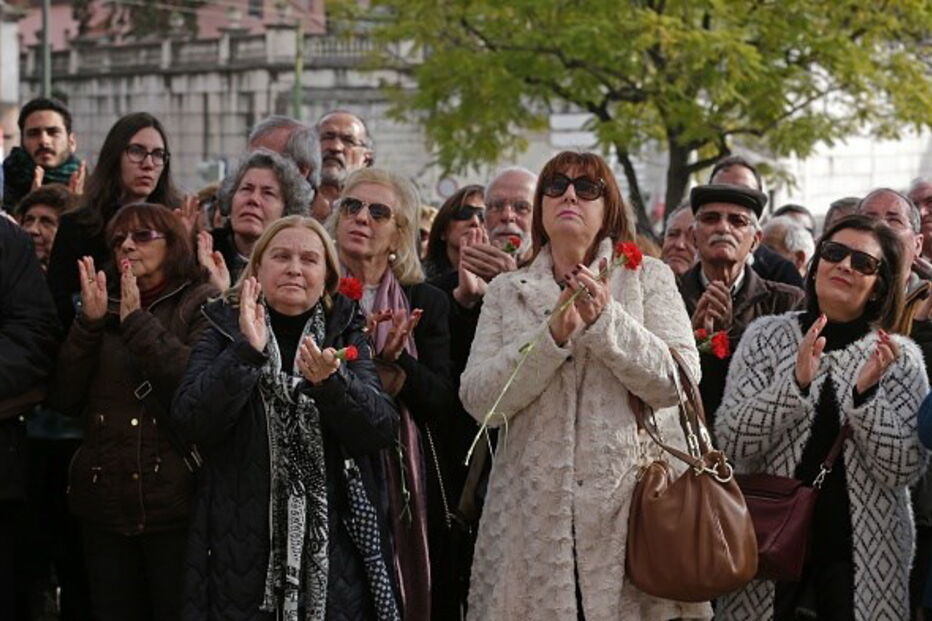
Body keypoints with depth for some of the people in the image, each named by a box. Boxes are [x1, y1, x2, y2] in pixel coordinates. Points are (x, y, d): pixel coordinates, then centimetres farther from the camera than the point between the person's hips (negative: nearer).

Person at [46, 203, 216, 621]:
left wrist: (137, 322, -15)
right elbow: (63, 399, 5)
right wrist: (89, 323, -6)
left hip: (176, 501, -5)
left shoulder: (203, 304, 0)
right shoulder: (103, 306, 14)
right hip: (105, 501, 5)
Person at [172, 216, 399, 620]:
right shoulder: (226, 331, 5)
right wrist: (246, 352, -20)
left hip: (332, 546, 1)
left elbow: (382, 430, -6)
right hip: (243, 545, -1)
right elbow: (190, 422, -10)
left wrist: (331, 381, -23)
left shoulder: (346, 334, 7)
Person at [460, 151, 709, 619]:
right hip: (533, 514, 1)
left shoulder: (648, 277, 7)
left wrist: (605, 320, -15)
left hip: (634, 503, -1)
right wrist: (553, 334, -13)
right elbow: (479, 400, -2)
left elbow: (678, 382, -5)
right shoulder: (506, 292, 11)